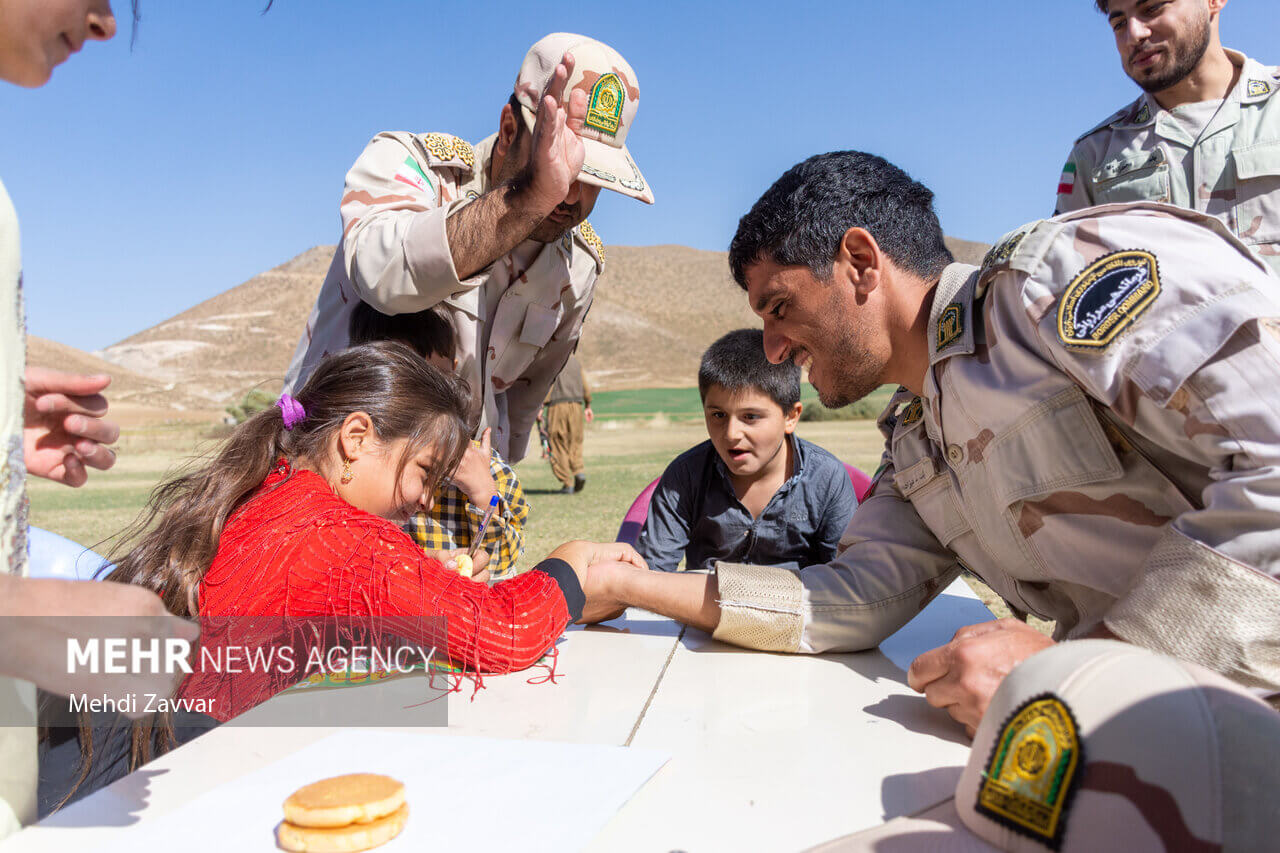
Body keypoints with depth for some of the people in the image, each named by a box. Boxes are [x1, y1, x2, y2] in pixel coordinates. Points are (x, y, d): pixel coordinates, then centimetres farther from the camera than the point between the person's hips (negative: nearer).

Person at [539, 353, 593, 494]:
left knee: (558, 446, 2)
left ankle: (567, 484, -1)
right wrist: (588, 406, 25)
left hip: (557, 405, -4)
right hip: (576, 405, 4)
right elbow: (585, 385, 16)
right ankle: (579, 471, -9)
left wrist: (539, 408, -11)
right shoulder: (575, 360, 14)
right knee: (575, 443, 14)